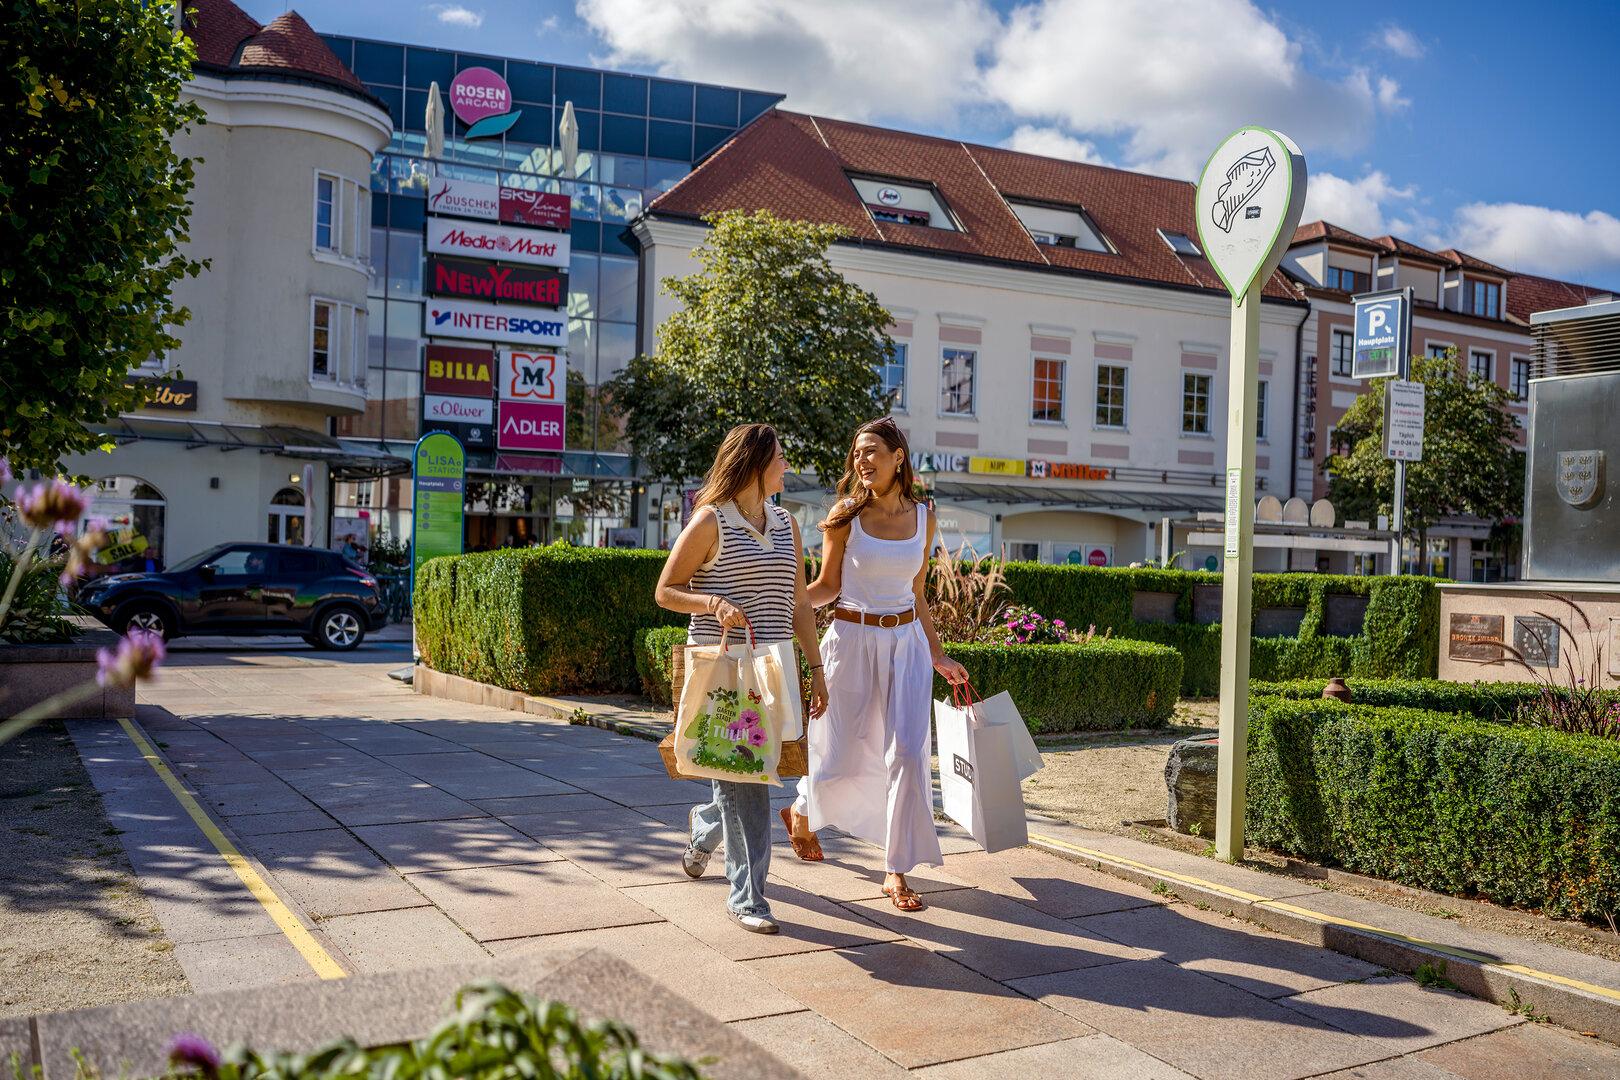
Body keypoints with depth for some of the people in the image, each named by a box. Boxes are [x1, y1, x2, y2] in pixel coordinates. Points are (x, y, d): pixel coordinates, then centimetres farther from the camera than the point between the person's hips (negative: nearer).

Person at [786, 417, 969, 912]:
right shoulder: (847, 514, -4)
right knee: (842, 757, 4)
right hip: (853, 640, -2)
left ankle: (897, 872, 7)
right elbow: (827, 587, -1)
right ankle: (802, 813, 38)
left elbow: (916, 595, 12)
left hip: (907, 644, 3)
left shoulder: (923, 516, 5)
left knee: (907, 755, -5)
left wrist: (938, 656, 13)